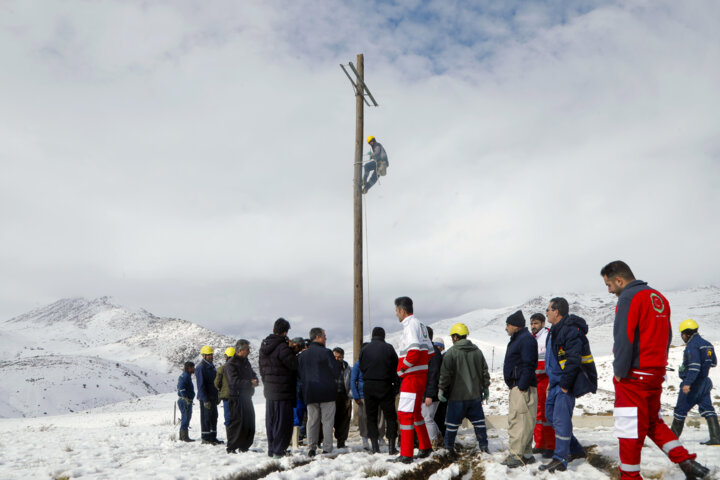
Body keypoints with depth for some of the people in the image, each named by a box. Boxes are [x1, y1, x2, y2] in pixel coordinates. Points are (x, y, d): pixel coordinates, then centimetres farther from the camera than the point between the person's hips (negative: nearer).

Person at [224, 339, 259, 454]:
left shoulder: (245, 362, 17)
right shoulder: (231, 364, -10)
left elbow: (253, 375, 20)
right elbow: (234, 381, -21)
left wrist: (255, 380, -4)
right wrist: (250, 383, -24)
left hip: (247, 397, 8)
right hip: (236, 398, -8)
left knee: (249, 422, 10)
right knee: (236, 423, -8)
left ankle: (244, 446, 21)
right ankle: (232, 448, 1)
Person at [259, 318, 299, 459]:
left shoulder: (263, 347, 9)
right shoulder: (282, 347, -19)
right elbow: (294, 364, -20)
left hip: (269, 390, 8)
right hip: (283, 391, -8)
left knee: (271, 421, 15)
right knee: (283, 421, 0)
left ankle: (271, 449, 22)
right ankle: (279, 450, 1)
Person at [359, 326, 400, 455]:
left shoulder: (364, 350, 2)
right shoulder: (388, 348, -4)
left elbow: (362, 368, 7)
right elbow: (395, 368, -1)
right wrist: (397, 385, 9)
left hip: (368, 386, 2)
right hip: (385, 386, -2)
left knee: (370, 417, 9)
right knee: (390, 416, 6)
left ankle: (374, 446, 5)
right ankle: (391, 446, 3)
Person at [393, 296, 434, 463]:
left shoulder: (411, 324, -13)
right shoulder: (420, 324, 16)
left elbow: (414, 351, -26)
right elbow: (430, 352, 19)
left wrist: (401, 369, -14)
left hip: (413, 376, -10)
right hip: (421, 375, 10)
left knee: (405, 413, -7)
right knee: (415, 412, 20)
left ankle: (406, 455, -6)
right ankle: (425, 448, 29)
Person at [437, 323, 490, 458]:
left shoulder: (452, 352, -11)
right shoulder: (477, 351, 6)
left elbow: (445, 373, -14)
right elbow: (484, 371, 12)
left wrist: (441, 389, -6)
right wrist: (486, 388, 20)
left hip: (457, 396, -4)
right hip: (475, 395, 4)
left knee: (452, 422, 6)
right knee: (478, 421, 13)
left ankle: (449, 447, 13)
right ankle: (483, 446, 15)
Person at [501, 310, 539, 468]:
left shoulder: (526, 339, -12)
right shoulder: (517, 339, 21)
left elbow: (528, 365, -20)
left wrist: (522, 386, -22)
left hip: (523, 389, -11)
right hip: (516, 387, 11)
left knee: (519, 421, -10)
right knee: (515, 420, 12)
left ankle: (516, 454, -9)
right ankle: (526, 454, 18)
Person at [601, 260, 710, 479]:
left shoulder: (628, 297, -15)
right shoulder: (658, 297, 12)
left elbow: (623, 338, -20)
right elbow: (666, 336, 16)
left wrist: (619, 371, -12)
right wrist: (657, 363, 16)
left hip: (634, 376, -9)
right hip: (656, 372, 9)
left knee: (630, 428, 1)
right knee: (653, 422, 21)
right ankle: (686, 461, 12)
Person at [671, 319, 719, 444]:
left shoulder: (692, 345, -17)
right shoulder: (707, 344, 11)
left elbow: (694, 365, -26)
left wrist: (687, 383, -29)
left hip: (692, 382, -8)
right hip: (705, 381, 8)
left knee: (681, 409, 4)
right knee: (707, 408, 6)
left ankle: (673, 436, 14)